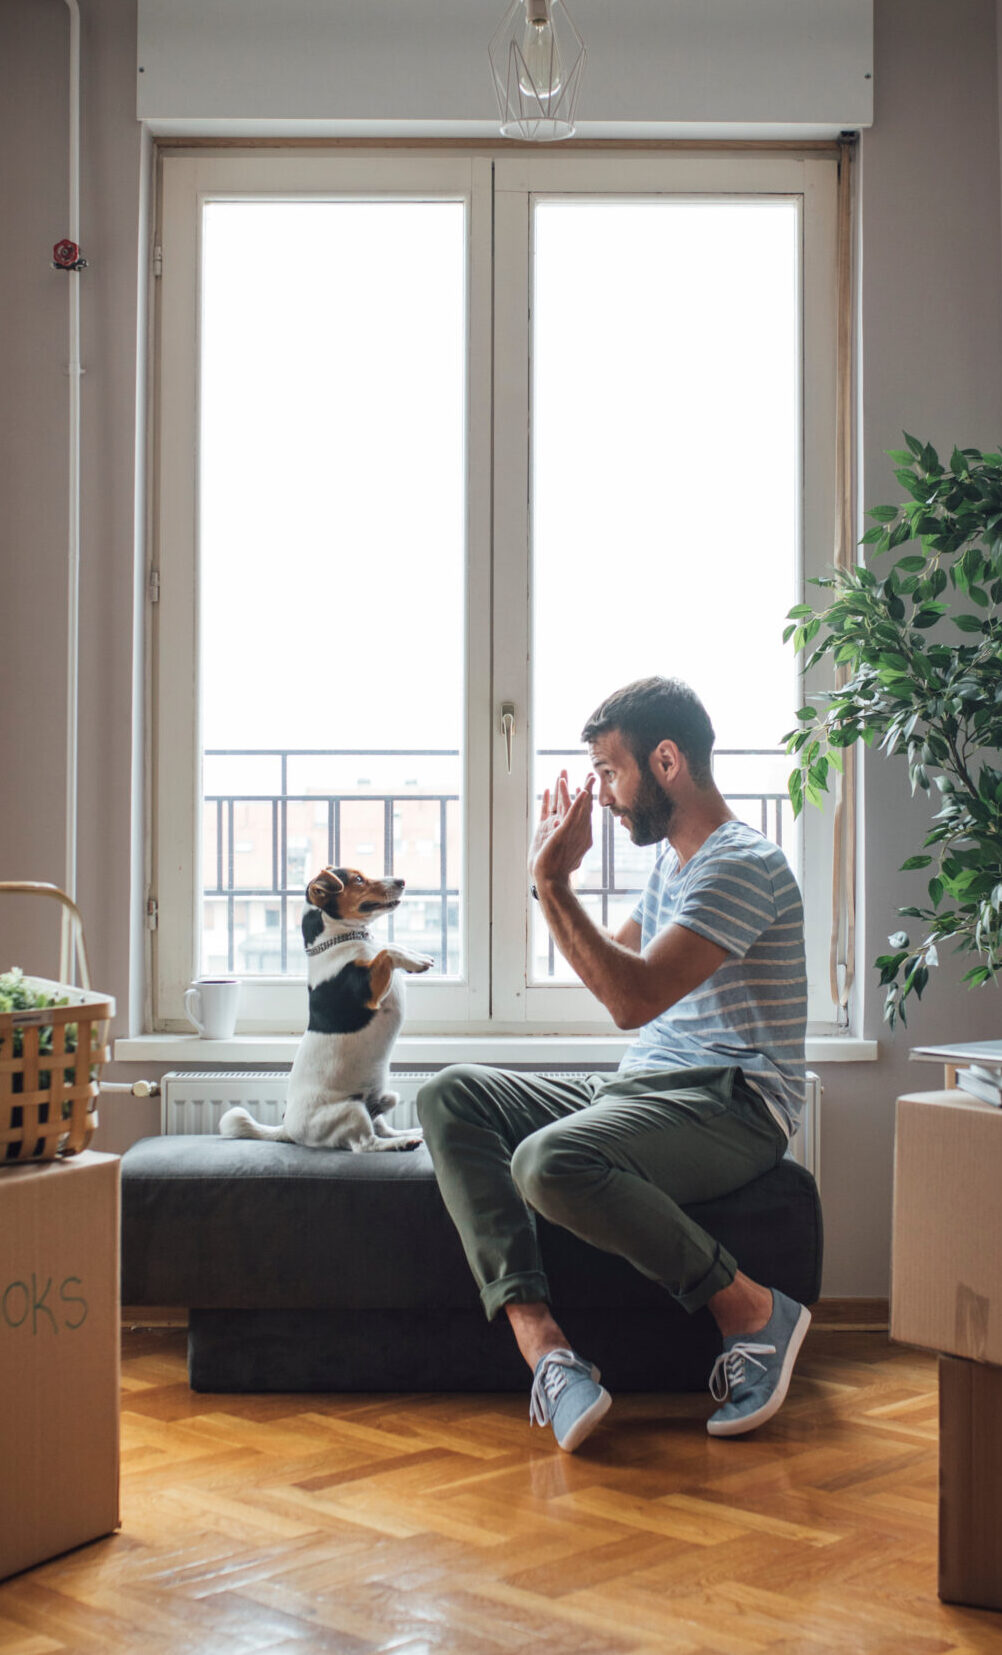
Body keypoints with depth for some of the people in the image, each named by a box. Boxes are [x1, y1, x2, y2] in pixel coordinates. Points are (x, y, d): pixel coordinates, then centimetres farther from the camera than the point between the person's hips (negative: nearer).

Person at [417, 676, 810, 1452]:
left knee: (553, 1161, -36)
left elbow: (633, 998, -23)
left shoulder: (744, 864, -13)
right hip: (642, 1090, 10)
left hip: (731, 1104, -10)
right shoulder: (672, 862, 19)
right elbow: (609, 969, 31)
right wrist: (564, 872, 20)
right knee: (452, 1095, -7)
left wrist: (552, 885, -18)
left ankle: (755, 1309, -15)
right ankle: (541, 1342, -25)